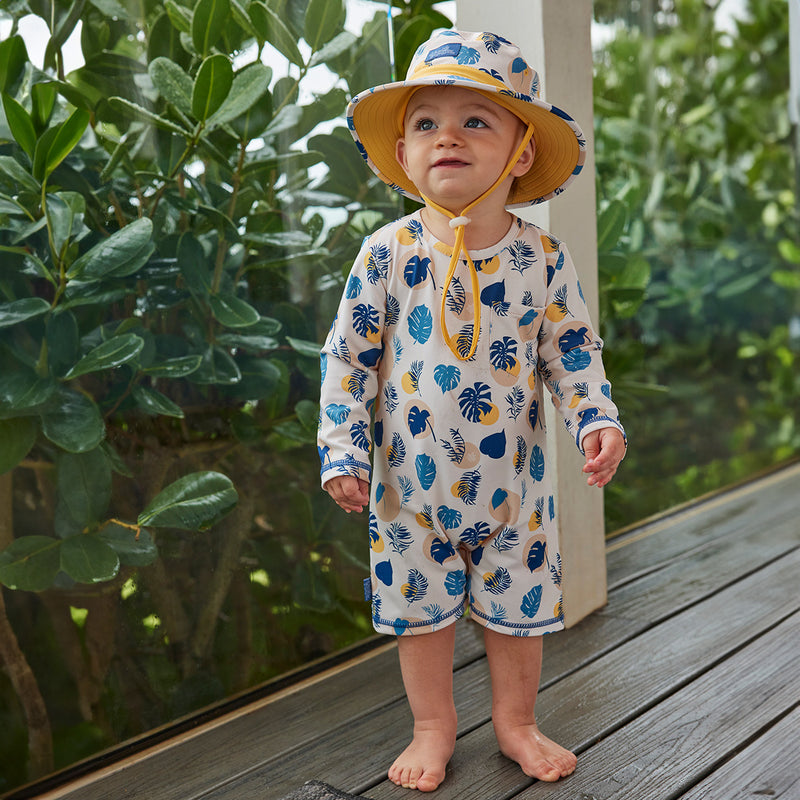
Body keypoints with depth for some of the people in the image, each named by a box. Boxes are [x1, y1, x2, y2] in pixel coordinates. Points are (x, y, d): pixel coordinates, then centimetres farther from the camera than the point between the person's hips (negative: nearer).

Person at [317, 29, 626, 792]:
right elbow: (347, 354, -4)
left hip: (513, 478, 1)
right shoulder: (387, 252, -8)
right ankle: (433, 727, 34)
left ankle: (516, 722, 37)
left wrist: (597, 419, -11)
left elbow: (573, 350, 3)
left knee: (519, 606, 14)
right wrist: (343, 450, -9)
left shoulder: (543, 257, -6)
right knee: (419, 607, 13)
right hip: (412, 481, 0)